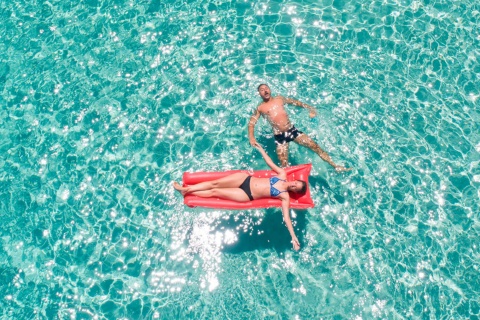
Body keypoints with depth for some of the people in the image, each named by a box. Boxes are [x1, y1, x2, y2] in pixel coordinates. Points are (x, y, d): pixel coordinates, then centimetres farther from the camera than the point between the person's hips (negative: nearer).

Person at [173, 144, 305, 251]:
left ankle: (187, 192, 13)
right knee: (215, 183, -1)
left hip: (247, 195, -3)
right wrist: (260, 149, 15)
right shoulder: (282, 174, 2)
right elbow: (269, 162, 13)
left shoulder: (285, 197, -9)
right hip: (246, 179, 4)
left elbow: (286, 217, -14)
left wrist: (293, 237, -23)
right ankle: (186, 189, 14)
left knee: (214, 192, -4)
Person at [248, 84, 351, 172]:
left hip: (292, 130, 2)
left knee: (314, 145, -4)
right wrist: (251, 138, -20)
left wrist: (310, 108, 4)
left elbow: (295, 102, 18)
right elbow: (251, 123, -2)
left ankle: (335, 166, 3)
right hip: (279, 136, -2)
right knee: (284, 164, -11)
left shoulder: (279, 99, 13)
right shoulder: (260, 108, 3)